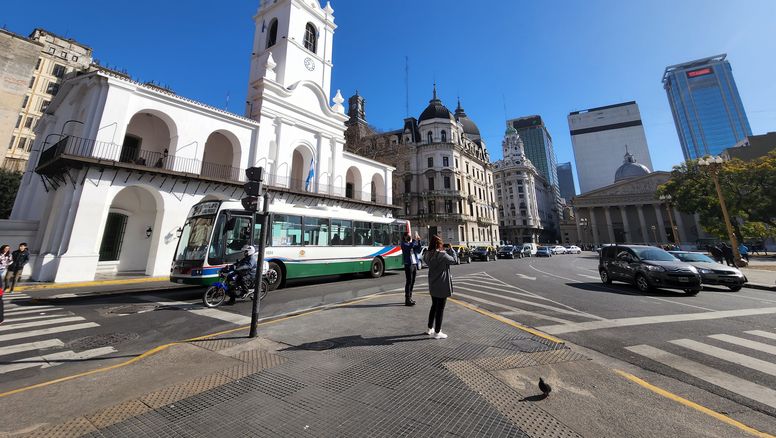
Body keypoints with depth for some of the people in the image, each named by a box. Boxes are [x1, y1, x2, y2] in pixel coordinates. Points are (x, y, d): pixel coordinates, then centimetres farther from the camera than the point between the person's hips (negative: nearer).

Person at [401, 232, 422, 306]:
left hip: (414, 264, 7)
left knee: (412, 282, 13)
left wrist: (418, 241, -5)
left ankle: (410, 298, 24)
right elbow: (409, 247, -25)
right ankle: (407, 300, 0)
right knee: (408, 282, -5)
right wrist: (415, 240, -24)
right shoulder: (403, 244, -4)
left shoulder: (413, 243, 16)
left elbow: (418, 250, 3)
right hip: (408, 265, -7)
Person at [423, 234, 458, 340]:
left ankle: (430, 329, 34)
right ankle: (437, 332, 16)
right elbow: (455, 260, -10)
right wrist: (451, 249, 2)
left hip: (432, 285, 7)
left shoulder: (428, 254, -3)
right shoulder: (442, 254, -22)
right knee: (440, 309, 5)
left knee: (434, 306, 22)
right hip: (442, 285, -7)